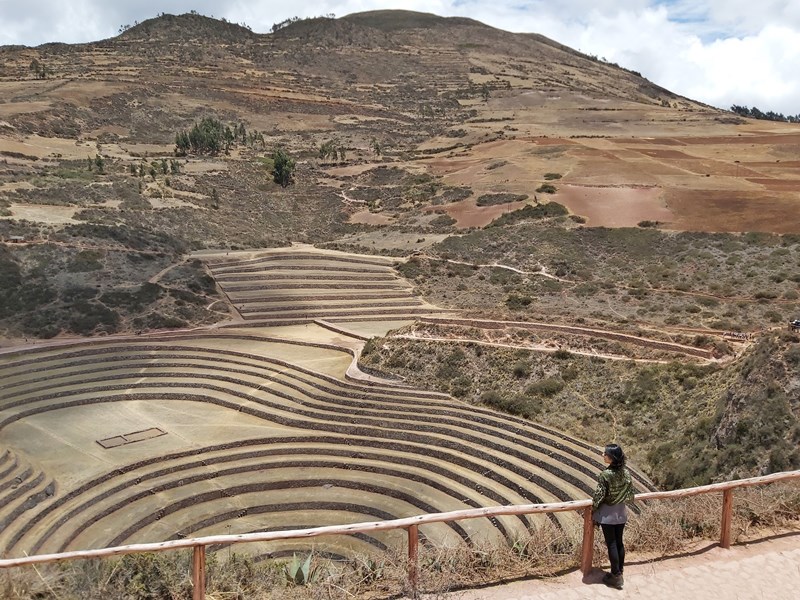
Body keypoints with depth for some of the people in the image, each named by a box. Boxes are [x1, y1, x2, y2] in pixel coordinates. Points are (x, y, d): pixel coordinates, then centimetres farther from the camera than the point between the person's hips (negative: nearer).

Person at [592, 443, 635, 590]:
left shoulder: (605, 474, -24)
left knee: (611, 544, 4)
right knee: (619, 542, 16)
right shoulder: (626, 472, -5)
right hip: (621, 512, 6)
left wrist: (593, 510, -1)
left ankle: (615, 576, 11)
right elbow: (630, 493, 5)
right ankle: (619, 572, 26)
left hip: (607, 513, -6)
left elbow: (599, 495, -16)